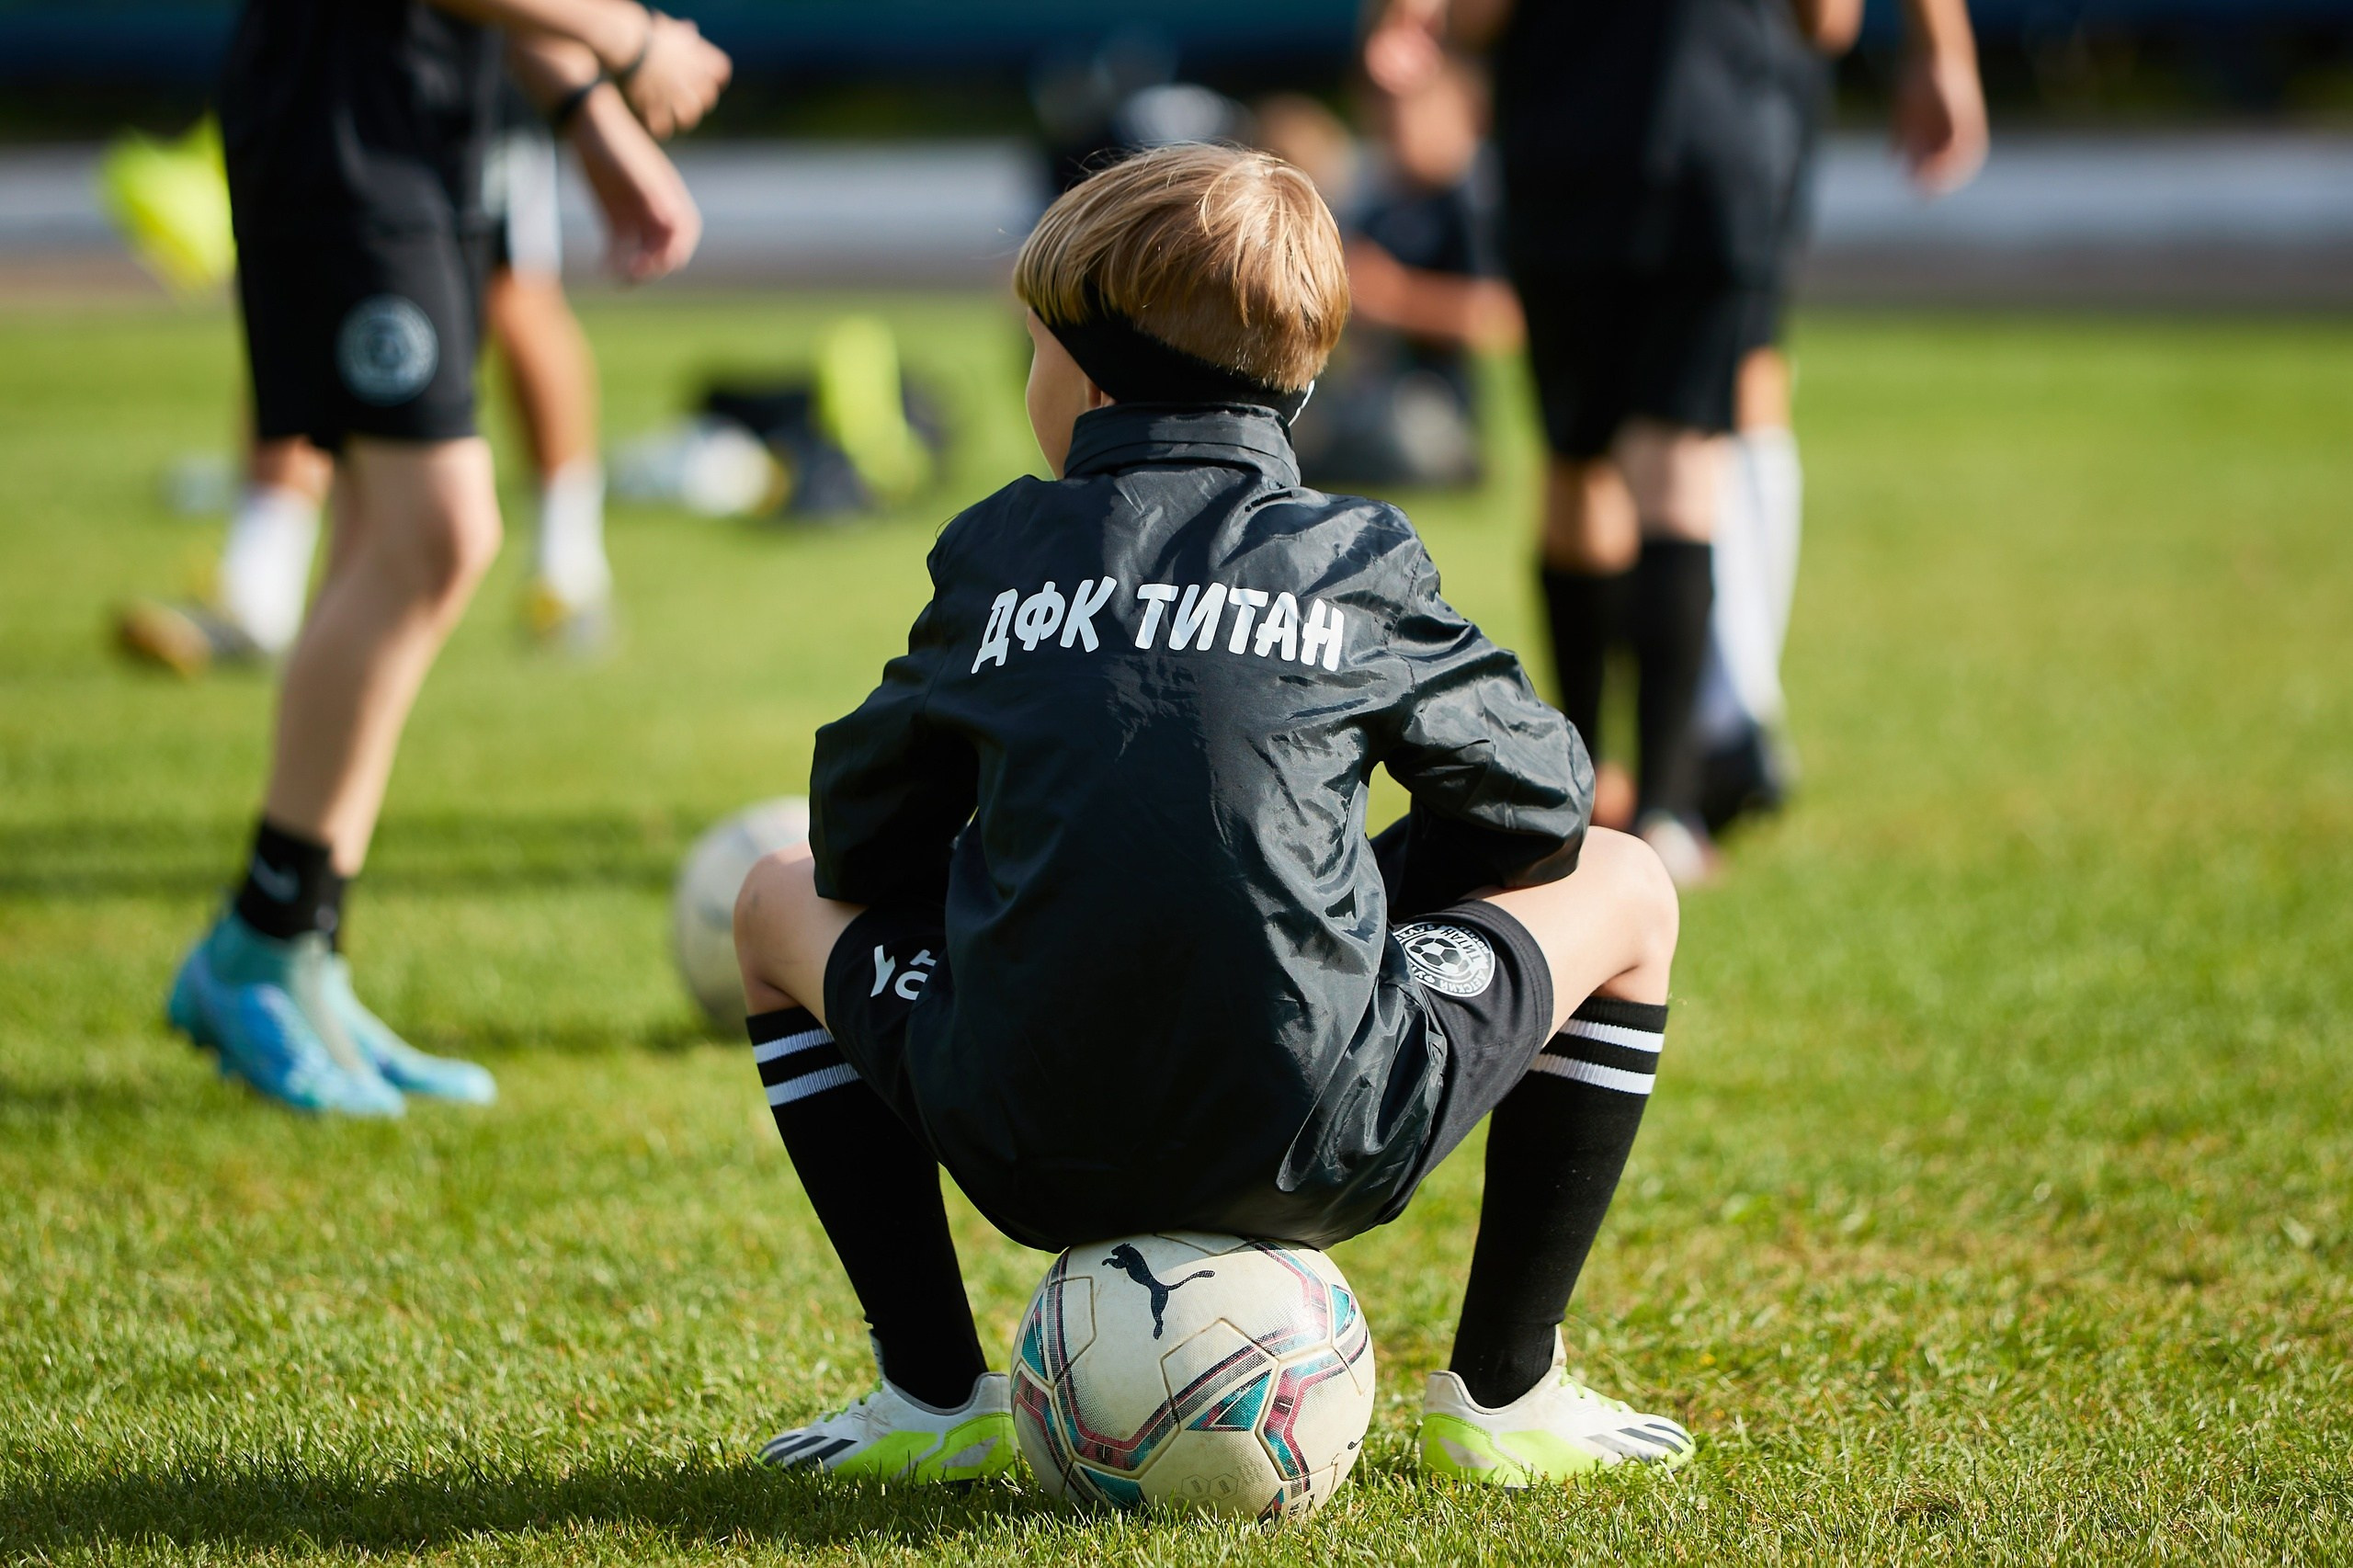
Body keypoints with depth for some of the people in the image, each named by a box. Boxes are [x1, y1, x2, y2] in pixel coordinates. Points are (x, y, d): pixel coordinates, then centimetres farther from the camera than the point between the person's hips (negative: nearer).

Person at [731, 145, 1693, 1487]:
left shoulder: (999, 552, 8)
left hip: (1025, 1161, 1)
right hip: (1319, 1156, -1)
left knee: (783, 903, 30)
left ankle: (935, 1393, 23)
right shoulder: (1358, 560, 5)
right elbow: (1538, 809, 14)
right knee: (1626, 890, 23)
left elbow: (862, 842, 15)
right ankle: (1506, 1392, 23)